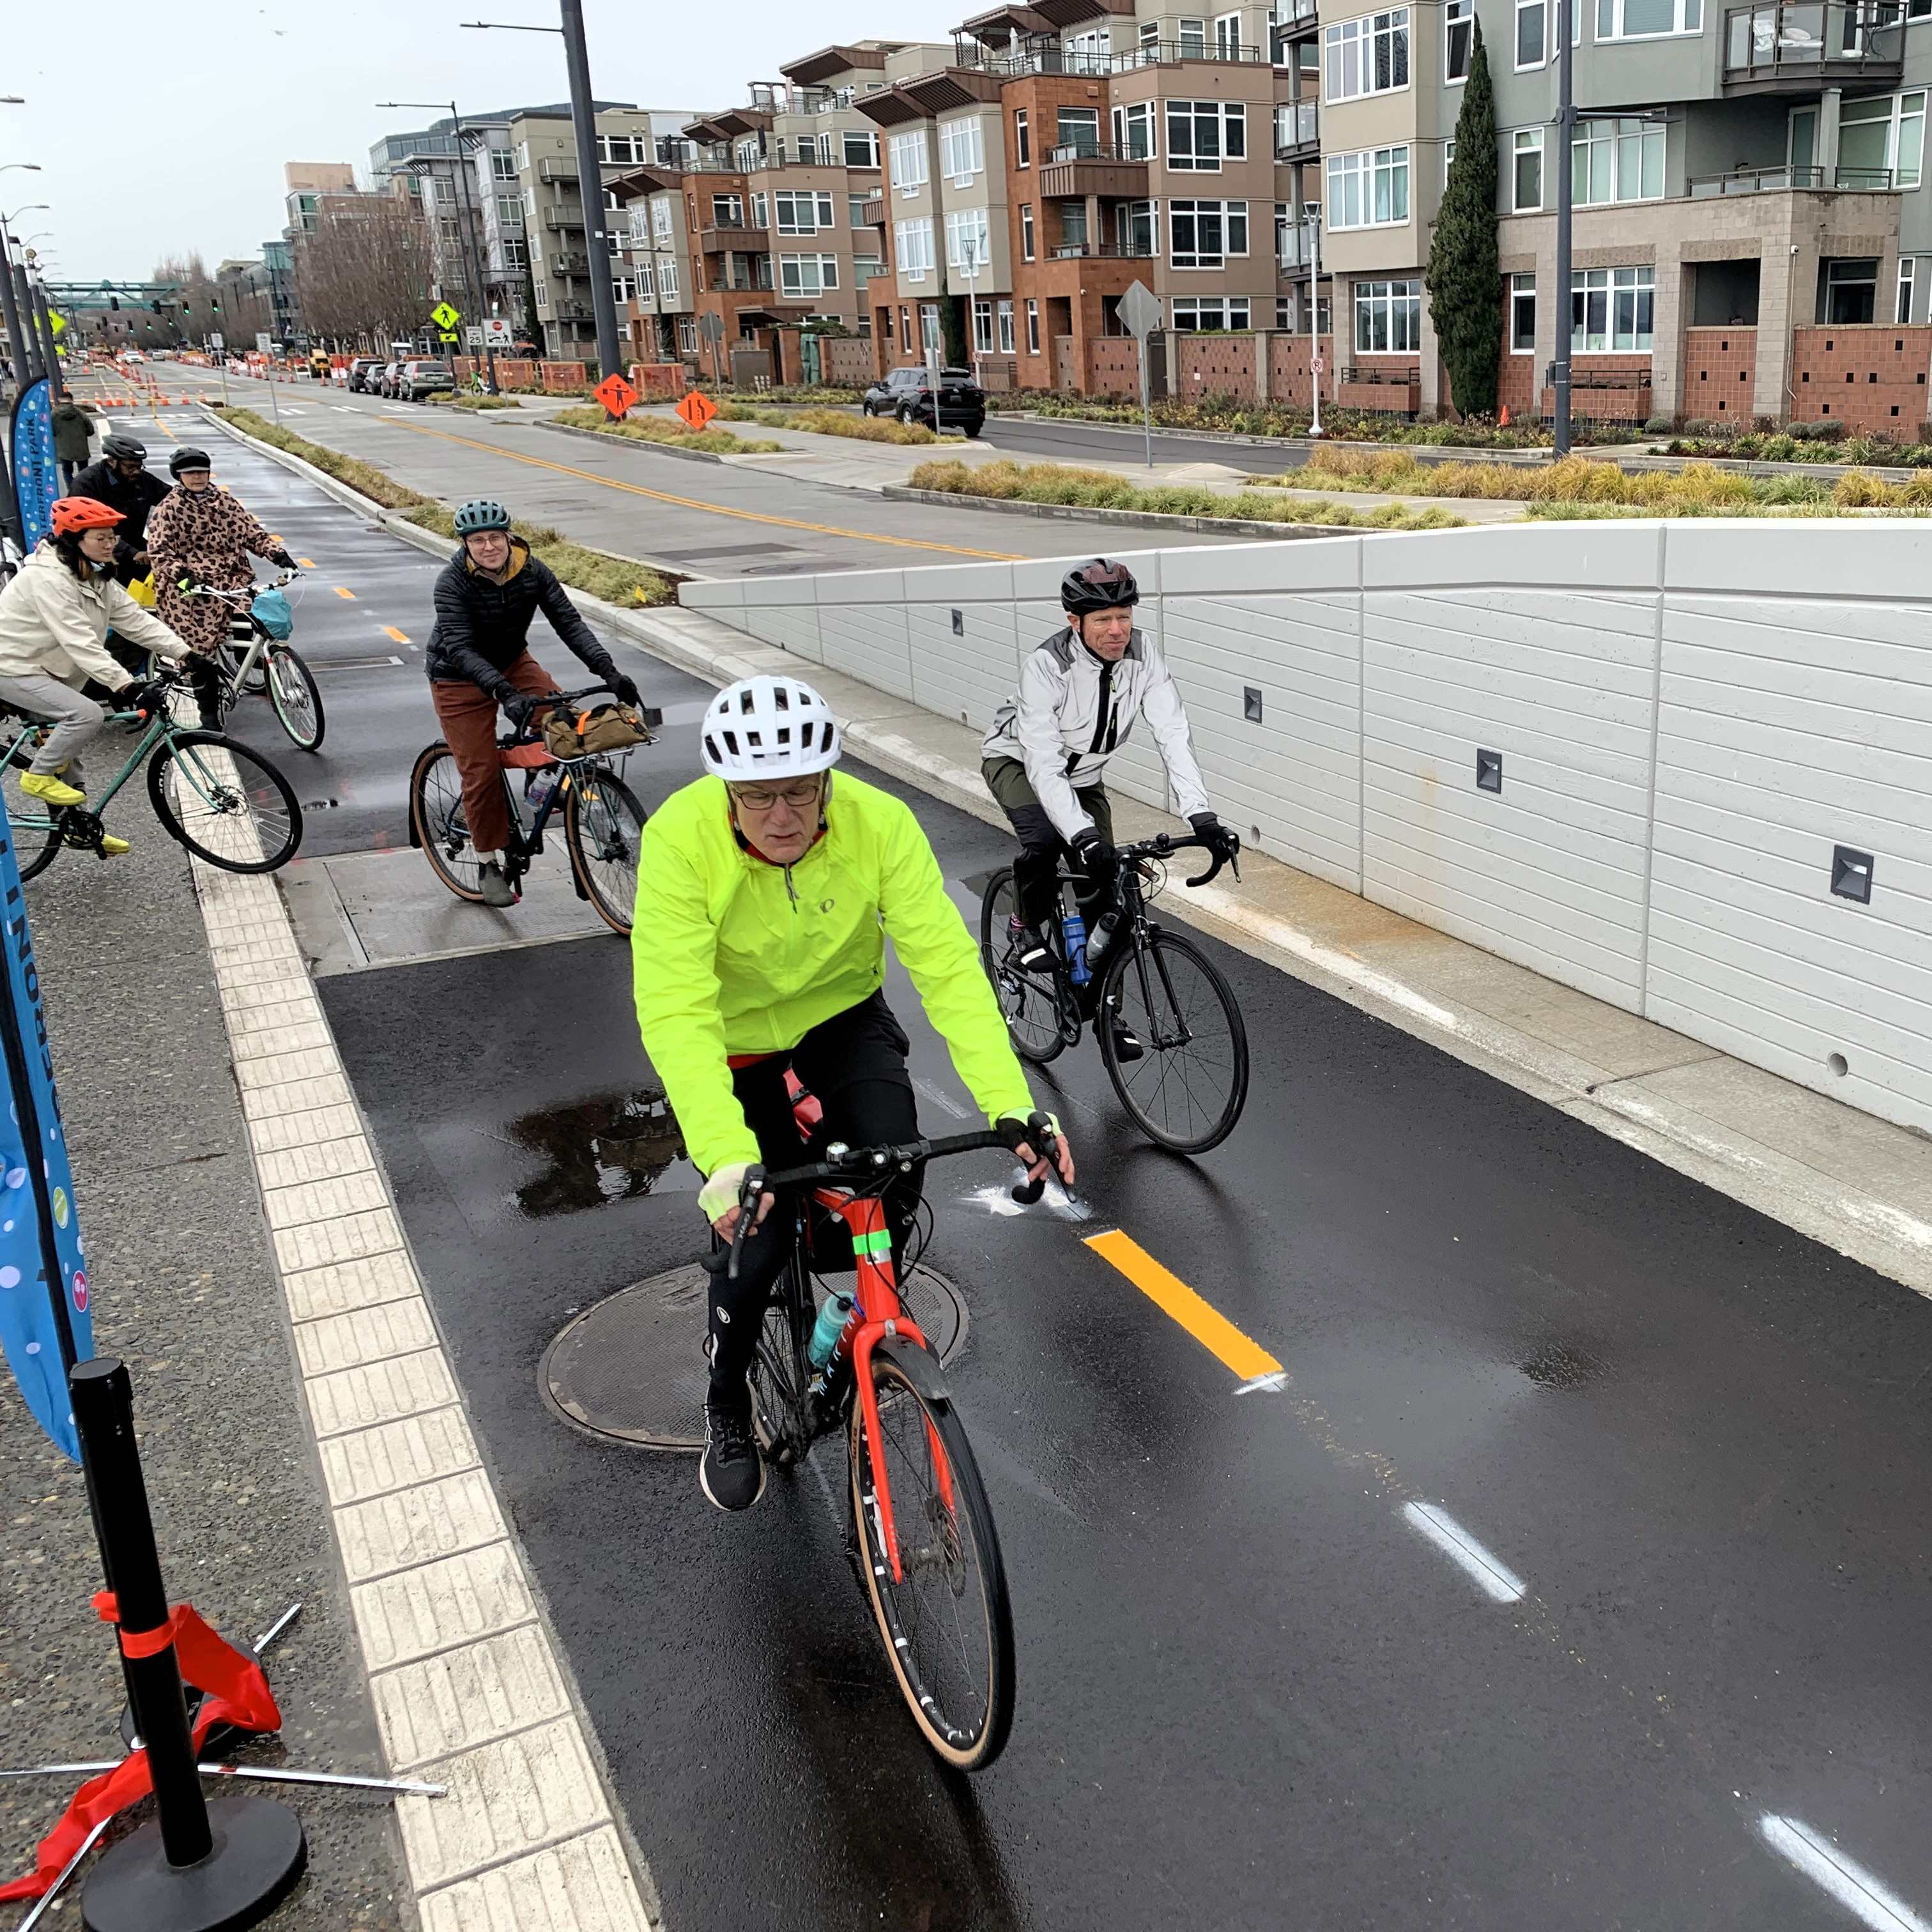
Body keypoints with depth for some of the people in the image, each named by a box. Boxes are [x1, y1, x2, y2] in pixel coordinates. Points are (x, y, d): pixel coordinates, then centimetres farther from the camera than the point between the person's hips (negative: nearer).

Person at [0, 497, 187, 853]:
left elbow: (136, 620, -2)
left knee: (66, 742, 15)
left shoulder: (97, 579, 5)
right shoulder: (48, 578, -26)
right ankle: (39, 777, -7)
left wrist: (186, 654, -14)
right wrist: (127, 686, -41)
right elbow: (80, 643, -34)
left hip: (46, 671, 10)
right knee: (87, 714, -26)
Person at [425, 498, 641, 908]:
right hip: (460, 679, -3)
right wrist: (505, 693, -49)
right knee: (481, 772, -6)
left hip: (512, 662, 4)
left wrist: (608, 670, -35)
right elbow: (461, 650, -35)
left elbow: (568, 621, -21)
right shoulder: (453, 583, -26)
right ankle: (489, 865, 10)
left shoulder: (532, 571, -16)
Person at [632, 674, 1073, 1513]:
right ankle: (726, 1409, 21)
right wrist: (726, 1156, -49)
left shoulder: (879, 823, -27)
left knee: (895, 1171, -22)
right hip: (733, 1044, -1)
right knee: (756, 1235, -9)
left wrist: (1011, 1104, -42)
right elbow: (675, 1012, -37)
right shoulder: (681, 838, -32)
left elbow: (946, 963, -30)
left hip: (843, 1019, 2)